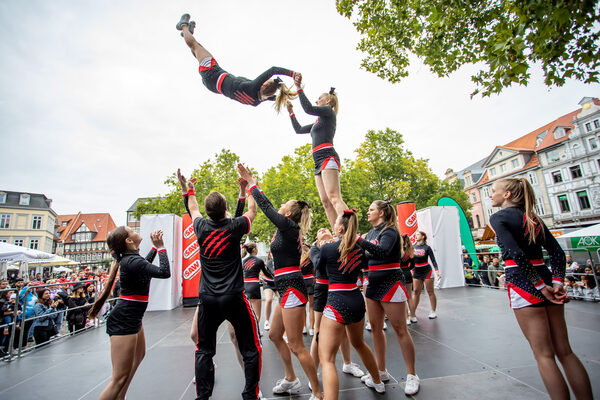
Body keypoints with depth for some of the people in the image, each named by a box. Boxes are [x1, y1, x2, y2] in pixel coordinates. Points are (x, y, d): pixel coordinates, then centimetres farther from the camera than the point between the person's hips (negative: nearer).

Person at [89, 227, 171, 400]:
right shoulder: (131, 261, -24)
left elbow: (145, 264, 27)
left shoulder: (130, 258, 5)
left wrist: (155, 246, 20)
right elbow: (164, 272, -29)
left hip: (133, 319, 11)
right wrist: (161, 246, -21)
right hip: (124, 321, -11)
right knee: (120, 378, -7)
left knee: (138, 356, 30)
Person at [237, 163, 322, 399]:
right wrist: (252, 182, 21)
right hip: (288, 289, 10)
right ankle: (291, 380, 36)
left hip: (292, 289, -10)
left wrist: (250, 182, 2)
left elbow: (266, 206, -9)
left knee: (296, 346, -2)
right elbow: (268, 207, 17)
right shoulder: (287, 229, 12)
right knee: (275, 335, 22)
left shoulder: (288, 226, -13)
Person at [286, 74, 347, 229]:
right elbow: (299, 129, 38)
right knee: (326, 202, -2)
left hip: (327, 157, -9)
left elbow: (308, 108, -12)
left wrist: (299, 87, -7)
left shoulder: (328, 111, 6)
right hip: (319, 162, 9)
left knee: (334, 197, -23)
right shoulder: (319, 121, 31)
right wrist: (291, 112, 39)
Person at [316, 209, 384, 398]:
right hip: (357, 301, 7)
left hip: (337, 303, -7)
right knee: (358, 343, 32)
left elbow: (319, 269, 8)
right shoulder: (359, 250, 4)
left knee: (326, 358, -4)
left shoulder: (328, 247, -10)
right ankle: (377, 382, 51)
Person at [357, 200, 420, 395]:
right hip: (374, 283, 8)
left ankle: (412, 375, 16)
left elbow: (382, 251, -32)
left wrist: (359, 240, -37)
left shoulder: (390, 231, -13)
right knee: (376, 328, 12)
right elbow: (365, 257, 11)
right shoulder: (371, 233, 11)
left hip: (390, 283, -8)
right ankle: (381, 371, 26)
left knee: (400, 329, 1)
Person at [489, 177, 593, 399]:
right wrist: (557, 283, 0)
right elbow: (558, 253, 9)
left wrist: (541, 287, -14)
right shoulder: (532, 218, 14)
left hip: (523, 287, -7)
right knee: (565, 352, 15)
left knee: (544, 356, 3)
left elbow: (516, 254, -20)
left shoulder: (498, 217, -8)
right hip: (547, 283, 7)